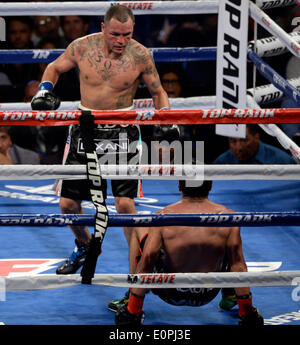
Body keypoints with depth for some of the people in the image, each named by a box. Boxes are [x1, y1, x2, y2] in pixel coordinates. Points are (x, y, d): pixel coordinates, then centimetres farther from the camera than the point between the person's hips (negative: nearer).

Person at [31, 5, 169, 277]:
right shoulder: (82, 47, -8)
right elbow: (55, 68, 11)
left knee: (124, 203, -14)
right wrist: (45, 90, -6)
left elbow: (158, 93, 4)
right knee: (68, 203, 6)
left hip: (122, 131, -2)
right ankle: (85, 245, 37)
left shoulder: (140, 55, -11)